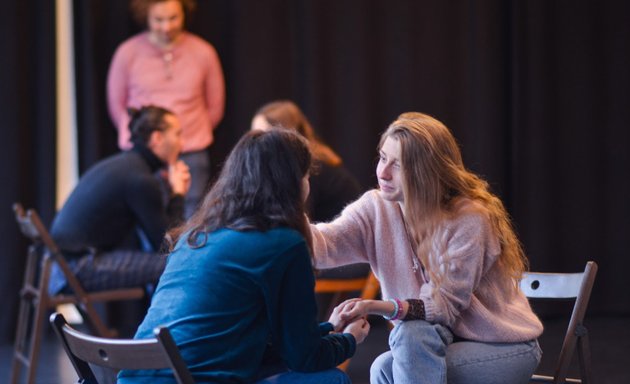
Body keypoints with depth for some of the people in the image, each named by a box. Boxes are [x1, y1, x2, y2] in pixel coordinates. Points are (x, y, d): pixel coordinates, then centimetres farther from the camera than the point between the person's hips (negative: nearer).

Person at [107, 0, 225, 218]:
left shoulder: (203, 53, 2)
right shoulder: (128, 53, -1)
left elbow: (215, 107, 12)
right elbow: (116, 106, 10)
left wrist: (189, 137, 10)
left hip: (191, 157, 1)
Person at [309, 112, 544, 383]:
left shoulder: (469, 219, -22)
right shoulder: (377, 209, -5)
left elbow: (446, 304, -23)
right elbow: (324, 244, -23)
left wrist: (380, 307, -40)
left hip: (506, 348, -5)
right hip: (440, 343, 5)